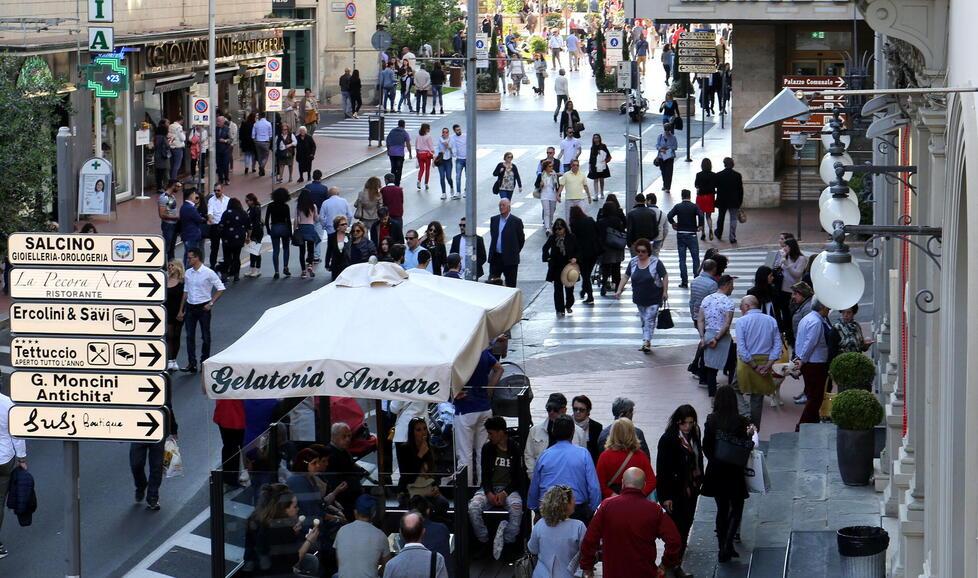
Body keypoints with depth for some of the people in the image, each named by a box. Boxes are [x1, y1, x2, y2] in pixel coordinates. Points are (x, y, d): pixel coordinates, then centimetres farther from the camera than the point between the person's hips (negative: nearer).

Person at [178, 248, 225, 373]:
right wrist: (181, 310, 12)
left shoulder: (208, 273, -10)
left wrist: (211, 303, -11)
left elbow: (221, 289, -5)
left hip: (203, 307, -5)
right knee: (190, 336, 1)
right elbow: (185, 292, 13)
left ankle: (205, 362, 15)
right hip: (190, 307, 5)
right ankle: (191, 364, 2)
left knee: (205, 337, 4)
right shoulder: (188, 273, 5)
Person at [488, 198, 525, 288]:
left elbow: (521, 239, 1)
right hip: (495, 257, 4)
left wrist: (515, 253, 4)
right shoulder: (494, 219, 7)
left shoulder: (516, 221, -6)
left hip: (510, 259, -4)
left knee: (510, 285, 2)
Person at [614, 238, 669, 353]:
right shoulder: (633, 262, 2)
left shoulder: (655, 262, -11)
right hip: (639, 299, 5)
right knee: (644, 320, 11)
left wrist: (665, 292, -10)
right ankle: (647, 344, 19)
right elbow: (626, 276, 9)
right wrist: (619, 290, 2)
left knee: (650, 319, -11)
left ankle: (646, 342, -14)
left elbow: (665, 276, -6)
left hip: (653, 298, -5)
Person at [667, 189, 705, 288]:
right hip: (691, 234, -1)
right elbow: (701, 215, -20)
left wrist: (673, 224, 4)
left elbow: (669, 216, -14)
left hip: (680, 234, 1)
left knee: (682, 259, 5)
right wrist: (700, 226, -5)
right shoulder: (694, 207, -4)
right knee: (696, 258, 7)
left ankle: (684, 282, 2)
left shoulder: (678, 207, -1)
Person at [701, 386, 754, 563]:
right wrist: (749, 435, 7)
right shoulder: (740, 421, -17)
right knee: (736, 509, 11)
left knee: (721, 509, 17)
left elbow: (706, 447, -1)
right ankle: (727, 546, -5)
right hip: (734, 472, -3)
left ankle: (724, 548, 20)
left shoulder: (711, 420, -7)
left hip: (715, 472, 3)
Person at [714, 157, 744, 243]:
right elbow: (740, 190, -3)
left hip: (722, 201, 1)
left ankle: (719, 234, 36)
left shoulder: (719, 175, -9)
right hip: (734, 201, -1)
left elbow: (716, 187, -3)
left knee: (720, 218, 20)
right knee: (733, 219, 4)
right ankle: (732, 238, -3)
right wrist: (740, 202, 6)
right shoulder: (737, 175, -7)